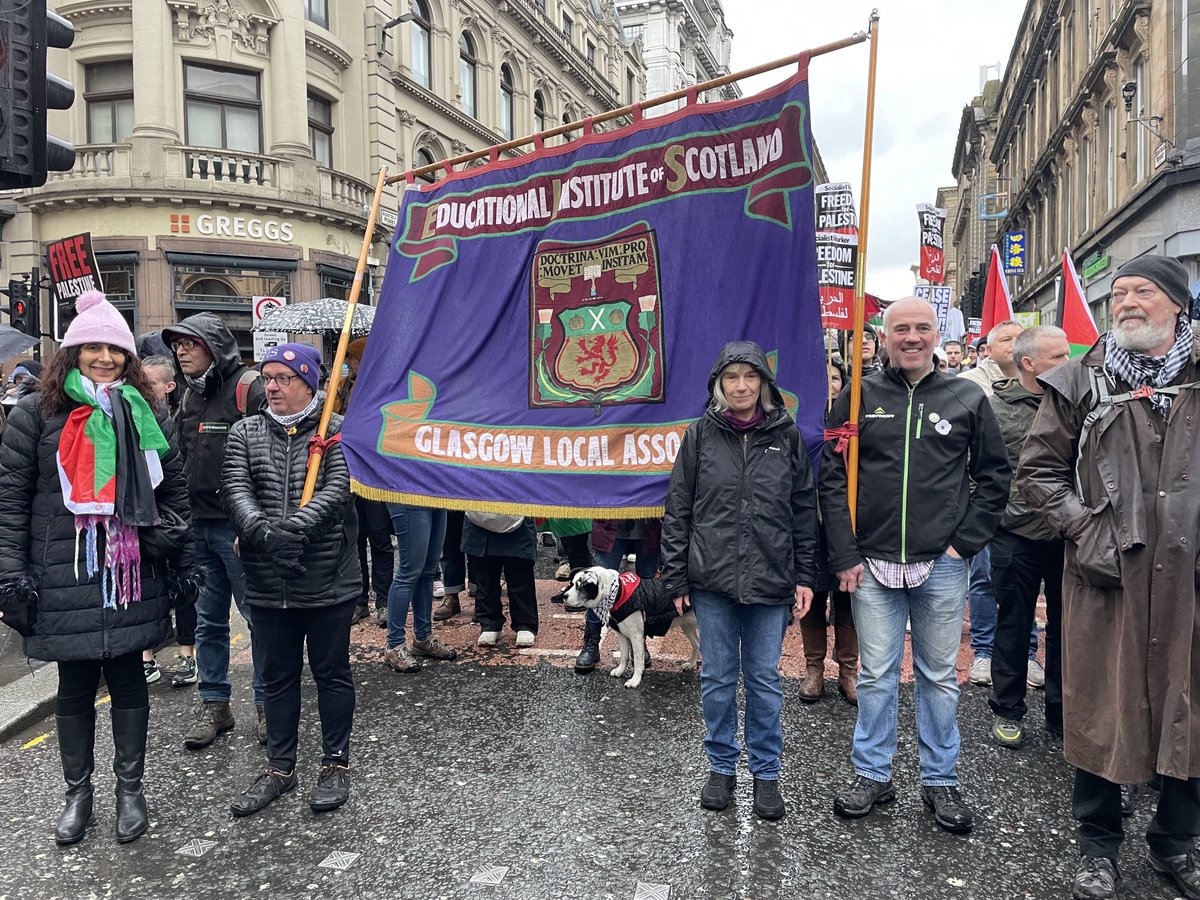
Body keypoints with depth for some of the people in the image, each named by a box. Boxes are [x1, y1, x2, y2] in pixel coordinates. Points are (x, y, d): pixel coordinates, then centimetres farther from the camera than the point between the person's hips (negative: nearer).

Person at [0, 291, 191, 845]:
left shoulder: (146, 414, 8)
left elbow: (174, 488, 15)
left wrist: (172, 542, 4)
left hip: (133, 576, 2)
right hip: (65, 580, -2)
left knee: (128, 677, 10)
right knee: (75, 683, 9)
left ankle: (130, 787, 24)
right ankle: (77, 790, 27)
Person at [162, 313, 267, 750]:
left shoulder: (249, 389, -11)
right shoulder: (190, 397, 15)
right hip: (197, 525, 8)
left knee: (259, 616, 2)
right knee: (208, 620, 14)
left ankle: (267, 704, 15)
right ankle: (214, 705, 25)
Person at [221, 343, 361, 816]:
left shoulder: (337, 431, -2)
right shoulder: (245, 432, 8)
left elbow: (337, 490, -15)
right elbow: (235, 490, -6)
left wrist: (296, 528, -29)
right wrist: (263, 531, -24)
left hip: (327, 580, -3)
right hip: (268, 583, 3)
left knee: (332, 673, 9)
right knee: (277, 676, 14)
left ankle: (336, 764, 25)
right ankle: (279, 768, 29)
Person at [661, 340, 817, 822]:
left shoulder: (787, 436, 3)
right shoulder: (700, 435, 1)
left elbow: (804, 510, 6)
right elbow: (678, 511, 2)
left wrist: (805, 577, 3)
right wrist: (676, 579, -1)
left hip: (771, 582, 0)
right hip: (712, 581, 0)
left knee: (765, 680, 9)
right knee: (717, 678, 10)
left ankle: (766, 773, 24)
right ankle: (722, 767, 27)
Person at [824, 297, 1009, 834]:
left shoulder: (967, 399, 3)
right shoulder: (858, 399, 2)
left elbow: (994, 476, 7)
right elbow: (832, 481, 1)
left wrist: (964, 543, -2)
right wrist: (844, 558, -4)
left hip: (942, 566, 0)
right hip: (873, 565, 0)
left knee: (939, 676, 11)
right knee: (875, 676, 8)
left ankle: (940, 781, 24)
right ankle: (872, 775, 22)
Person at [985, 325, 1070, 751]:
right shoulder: (996, 407, -7)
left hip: (1068, 535, 3)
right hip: (1017, 535, -3)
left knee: (1065, 624, 13)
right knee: (1013, 625, 9)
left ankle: (1062, 711, 28)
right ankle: (1007, 712, 23)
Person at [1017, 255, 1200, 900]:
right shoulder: (1081, 381, 1)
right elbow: (1038, 470, 3)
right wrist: (1085, 530, -8)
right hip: (1107, 578, -2)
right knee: (1102, 711, 7)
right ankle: (1098, 846, 25)